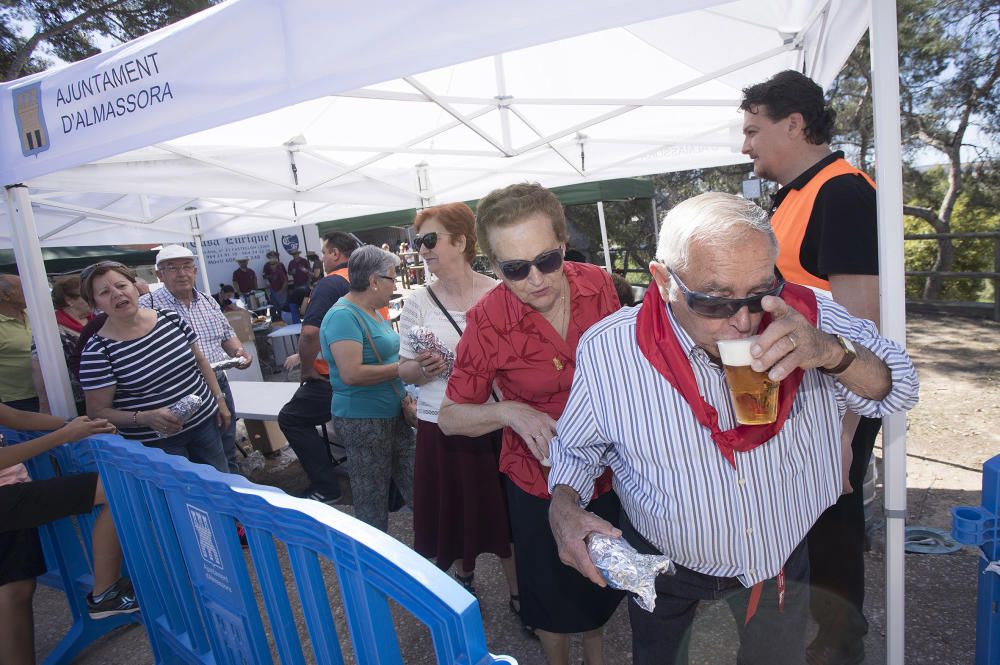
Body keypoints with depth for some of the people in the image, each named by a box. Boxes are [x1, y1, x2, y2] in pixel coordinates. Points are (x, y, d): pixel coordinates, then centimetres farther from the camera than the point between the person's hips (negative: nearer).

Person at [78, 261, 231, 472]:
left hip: (205, 421, 4)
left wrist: (220, 400, 7)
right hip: (156, 443, -4)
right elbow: (98, 412, -9)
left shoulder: (170, 318, -1)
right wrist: (144, 418, -25)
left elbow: (199, 361, 10)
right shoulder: (98, 350, -13)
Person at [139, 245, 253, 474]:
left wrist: (239, 351, -2)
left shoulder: (208, 301, 10)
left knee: (228, 452, 19)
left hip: (219, 385, 6)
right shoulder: (147, 306, -10)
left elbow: (227, 334, 19)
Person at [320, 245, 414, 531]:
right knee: (372, 505, 8)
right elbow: (352, 373, -26)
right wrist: (402, 368, -20)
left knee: (417, 490, 14)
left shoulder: (372, 311, 10)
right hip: (363, 421, -9)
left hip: (393, 415, 9)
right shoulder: (343, 316, -18)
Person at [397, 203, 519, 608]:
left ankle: (518, 593, 35)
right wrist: (422, 368, -16)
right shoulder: (418, 303, 0)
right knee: (453, 512, 16)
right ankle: (465, 580, 46)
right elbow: (404, 371, 4)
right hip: (440, 427, 2)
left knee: (504, 513, 9)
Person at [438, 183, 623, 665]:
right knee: (554, 594, 20)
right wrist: (510, 411, -31)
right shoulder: (487, 322, -25)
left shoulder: (597, 285, -15)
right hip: (541, 482, -3)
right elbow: (450, 417, -14)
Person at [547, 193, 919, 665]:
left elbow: (897, 393, -12)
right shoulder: (607, 350, -24)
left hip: (781, 554, 2)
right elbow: (576, 447, -8)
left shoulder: (806, 317, -21)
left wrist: (832, 353, -33)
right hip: (664, 562, -1)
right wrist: (563, 503, -28)